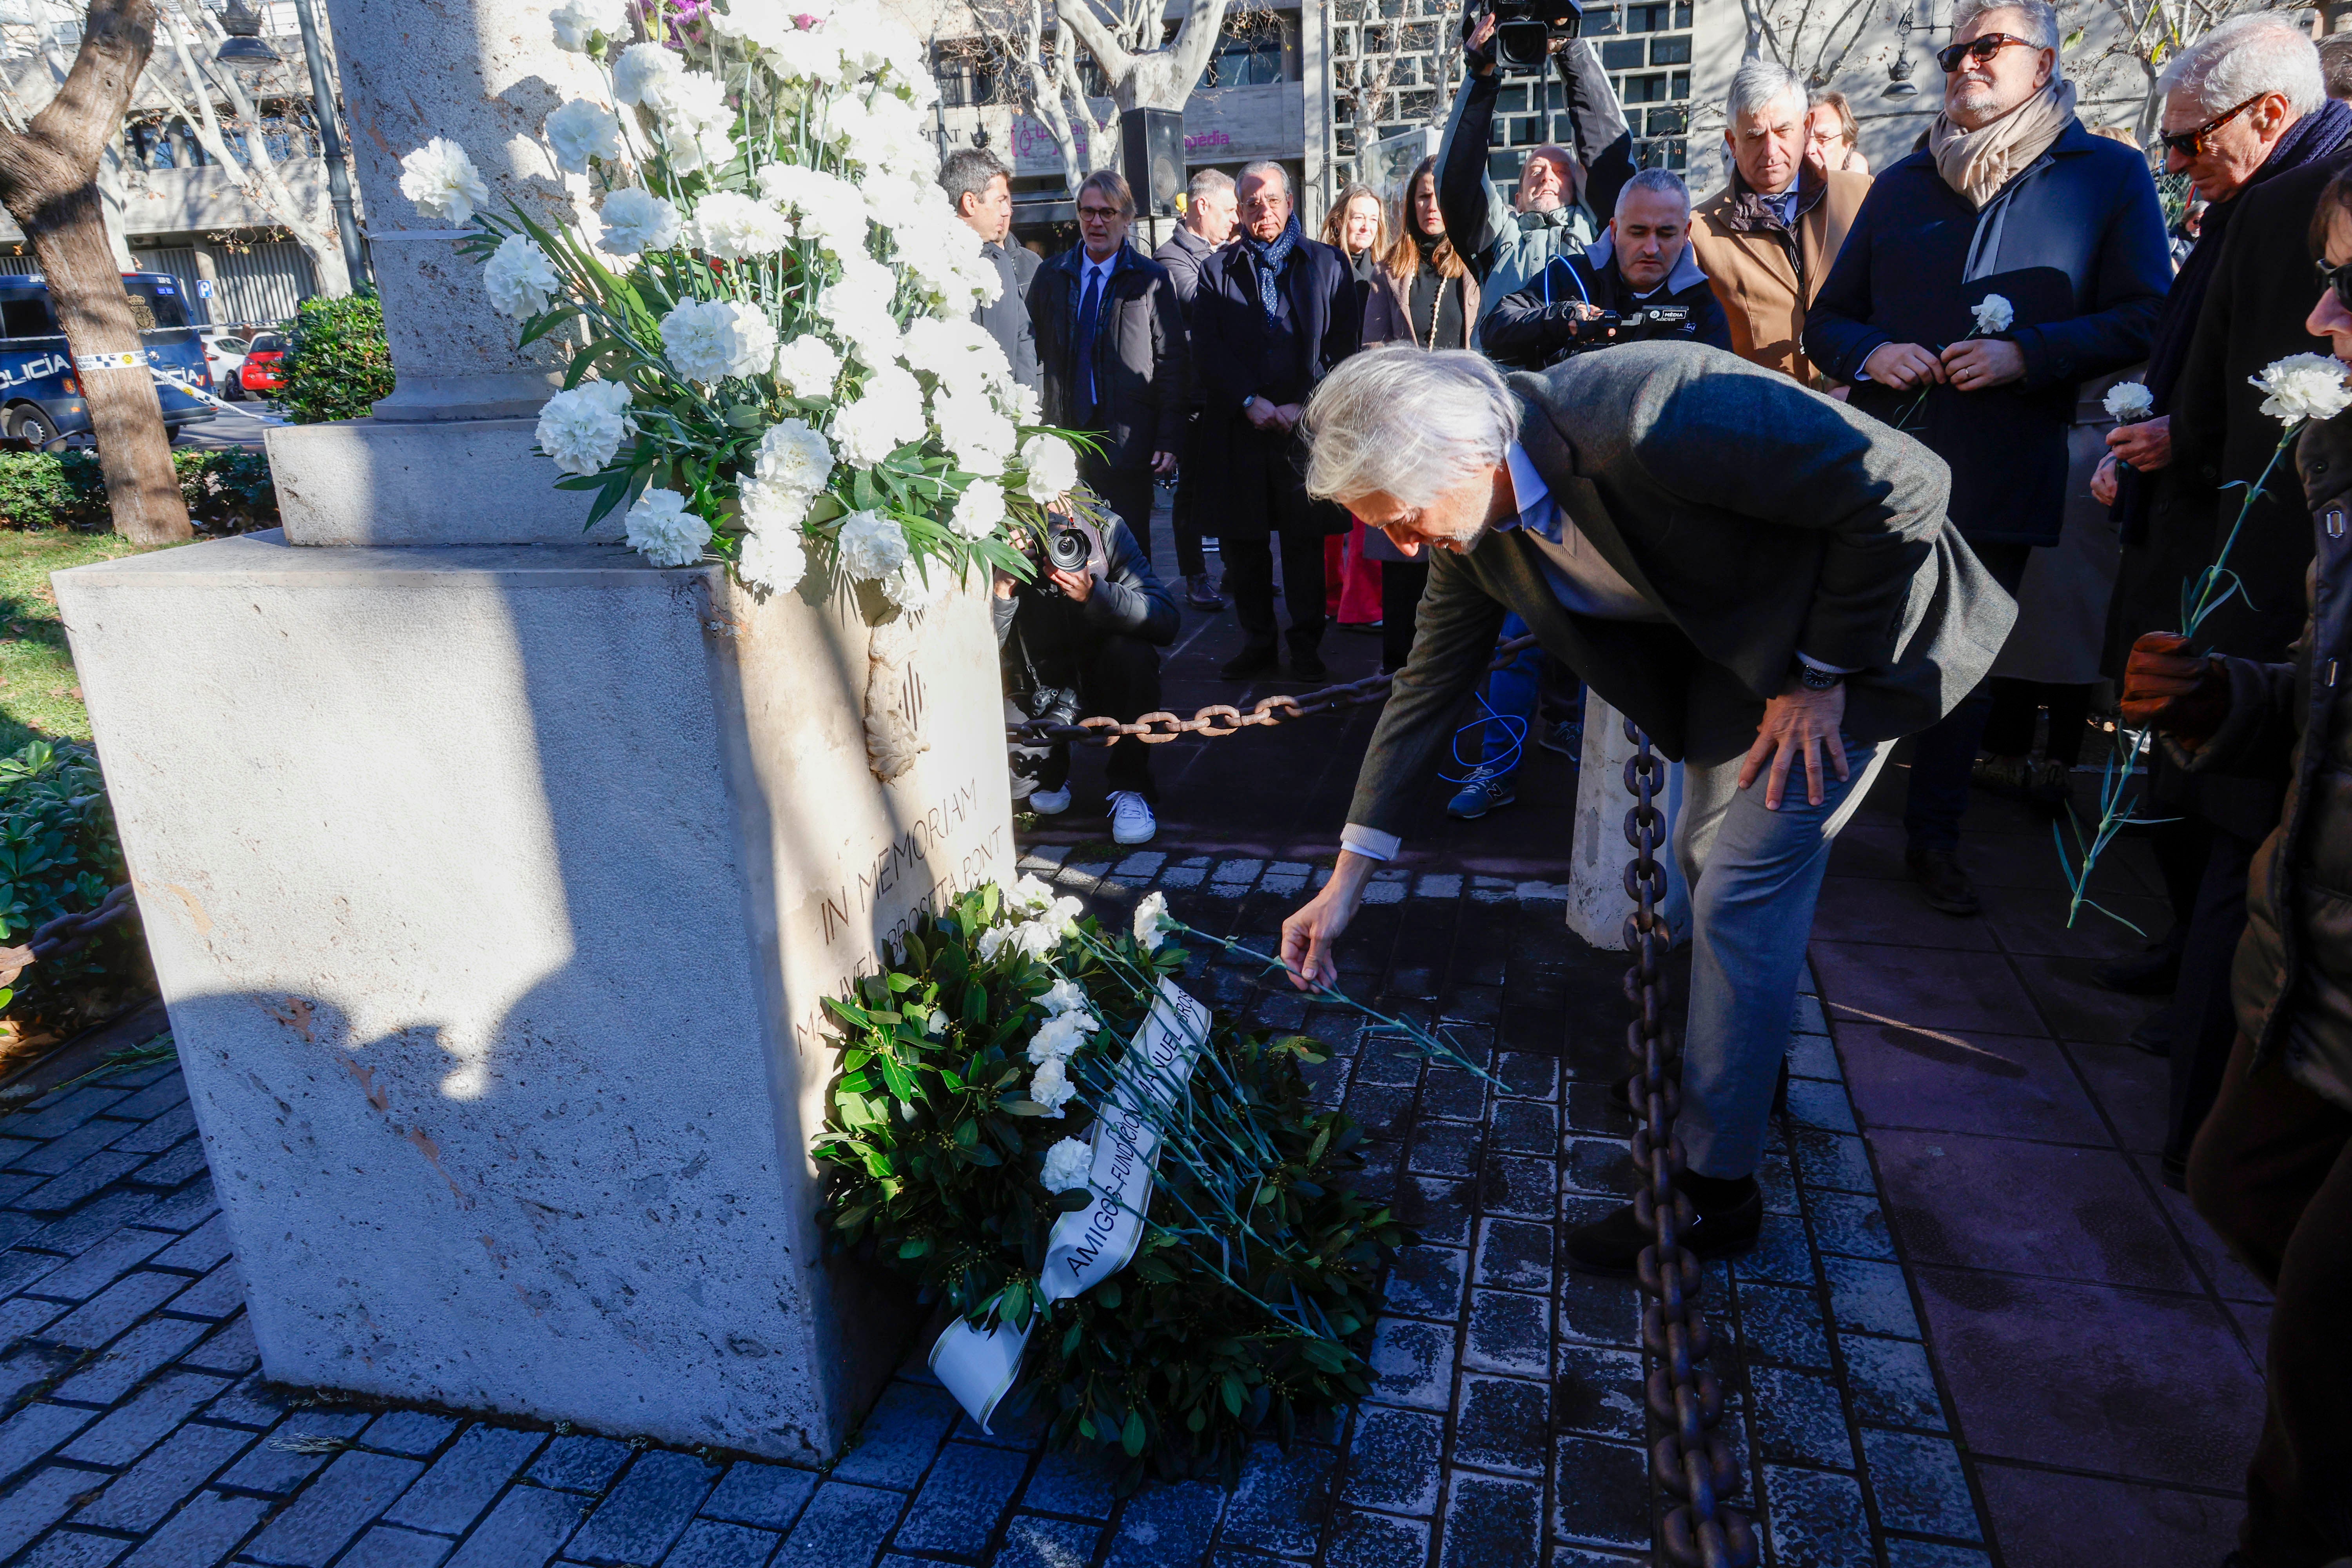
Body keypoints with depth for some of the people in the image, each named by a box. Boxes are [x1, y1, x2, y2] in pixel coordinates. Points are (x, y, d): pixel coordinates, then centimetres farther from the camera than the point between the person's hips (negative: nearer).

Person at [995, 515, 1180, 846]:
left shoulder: (1106, 531, -19)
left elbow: (1166, 621, -28)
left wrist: (1093, 594, -41)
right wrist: (1004, 588, -39)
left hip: (1105, 679, 0)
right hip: (1040, 694, 0)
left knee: (1131, 652, -32)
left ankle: (1130, 787, -13)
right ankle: (1051, 774, 15)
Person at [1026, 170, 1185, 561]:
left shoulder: (1152, 279, 2)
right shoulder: (1051, 275, 11)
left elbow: (1173, 363, 0)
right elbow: (1031, 350, 12)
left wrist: (1170, 439, -7)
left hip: (1128, 441, -2)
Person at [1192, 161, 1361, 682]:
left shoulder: (1327, 264, 10)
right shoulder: (1216, 271, 12)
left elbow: (1343, 348, 3)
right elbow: (1208, 351, 3)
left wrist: (1305, 408, -9)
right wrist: (1252, 402, -10)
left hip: (1307, 427, -1)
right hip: (1240, 429, 1)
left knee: (1306, 540, 1)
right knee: (1244, 542, 4)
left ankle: (1307, 645, 11)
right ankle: (1258, 643, 16)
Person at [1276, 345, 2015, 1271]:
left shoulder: (1649, 421, -38)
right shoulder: (1470, 511, -12)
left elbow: (1901, 485, -29)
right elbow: (1430, 683, -3)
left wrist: (1822, 675, -20)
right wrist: (1346, 882, -3)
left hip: (1854, 627, -7)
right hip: (1730, 635, 8)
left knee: (1740, 894, -9)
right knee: (1707, 854, 18)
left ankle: (1716, 1186, 7)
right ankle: (1747, 1056, 44)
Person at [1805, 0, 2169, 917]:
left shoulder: (2108, 176, 8)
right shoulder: (1904, 184, 15)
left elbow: (2146, 319, 1)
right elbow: (1827, 318, 16)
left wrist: (2026, 354, -14)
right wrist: (1870, 354, -6)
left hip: (2001, 478, -1)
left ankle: (1934, 839, 19)